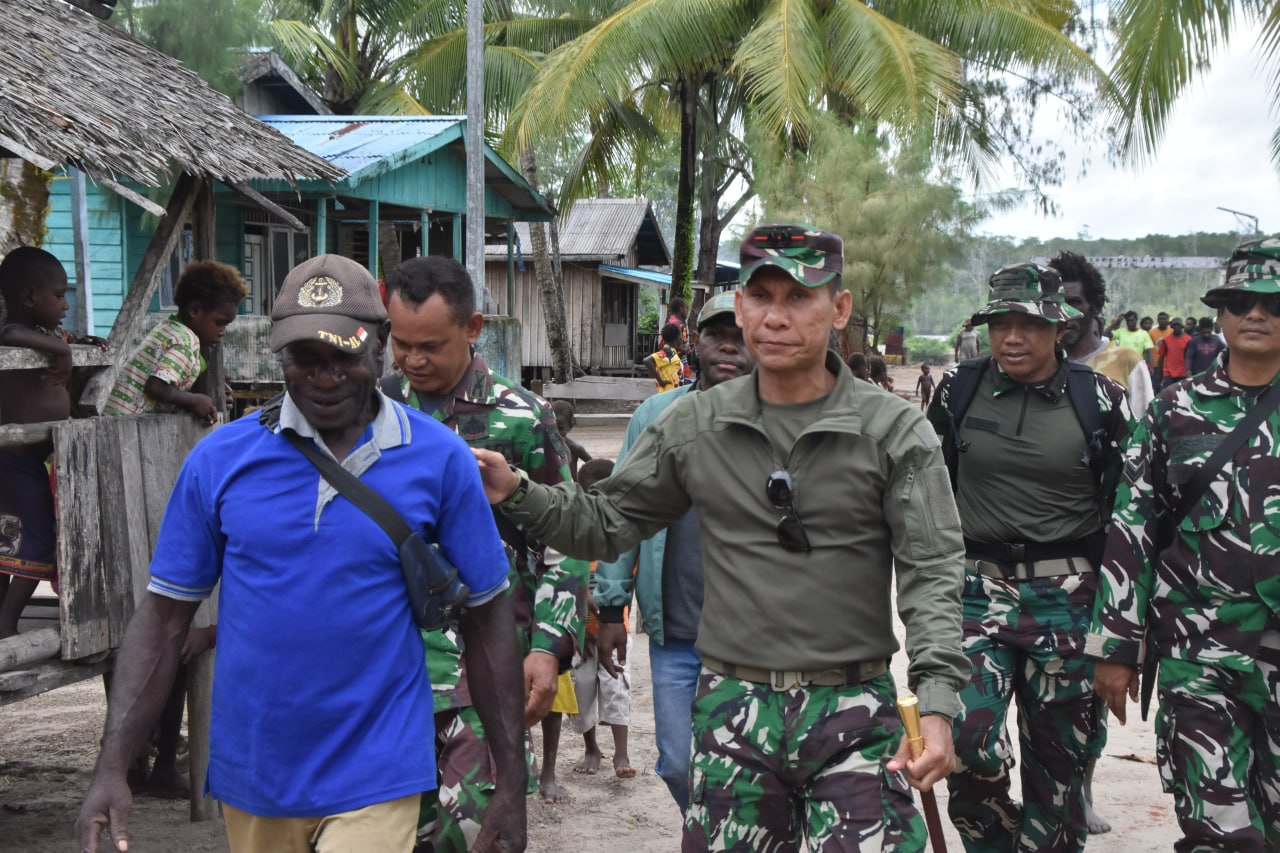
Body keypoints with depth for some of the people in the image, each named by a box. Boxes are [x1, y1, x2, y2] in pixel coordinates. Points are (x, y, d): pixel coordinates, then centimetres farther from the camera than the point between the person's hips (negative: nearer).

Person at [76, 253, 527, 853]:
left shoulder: (439, 459, -6)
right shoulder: (219, 458, -3)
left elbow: (487, 617, 0)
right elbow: (164, 616, 2)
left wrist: (511, 782, 0)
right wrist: (111, 767, -7)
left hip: (374, 780, -2)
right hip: (251, 778, 2)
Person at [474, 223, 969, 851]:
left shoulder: (896, 431, -2)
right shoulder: (694, 426, 5)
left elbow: (930, 571, -6)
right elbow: (606, 523, 12)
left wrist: (937, 704, -18)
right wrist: (516, 494, -4)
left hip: (854, 711, -2)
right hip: (734, 709, 2)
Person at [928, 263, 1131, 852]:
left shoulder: (1099, 399, -2)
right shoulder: (959, 390, 3)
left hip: (1067, 597, 0)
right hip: (978, 587, 1)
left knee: (1059, 753, 8)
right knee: (968, 741, -14)